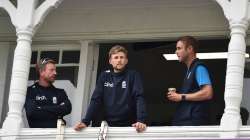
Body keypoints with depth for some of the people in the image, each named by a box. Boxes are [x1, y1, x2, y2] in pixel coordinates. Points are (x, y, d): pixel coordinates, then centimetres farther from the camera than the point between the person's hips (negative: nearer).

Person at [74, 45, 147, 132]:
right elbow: (96, 99, 2)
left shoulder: (133, 76, 0)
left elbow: (139, 98, -11)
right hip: (109, 125, 2)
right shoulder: (104, 76, 7)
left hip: (129, 125, -2)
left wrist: (141, 120, -28)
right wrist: (85, 121, -12)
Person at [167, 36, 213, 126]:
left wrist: (182, 97, -12)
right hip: (184, 121, 9)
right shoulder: (190, 70, 22)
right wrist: (176, 96, 10)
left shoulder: (199, 68, -6)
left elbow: (207, 93, -18)